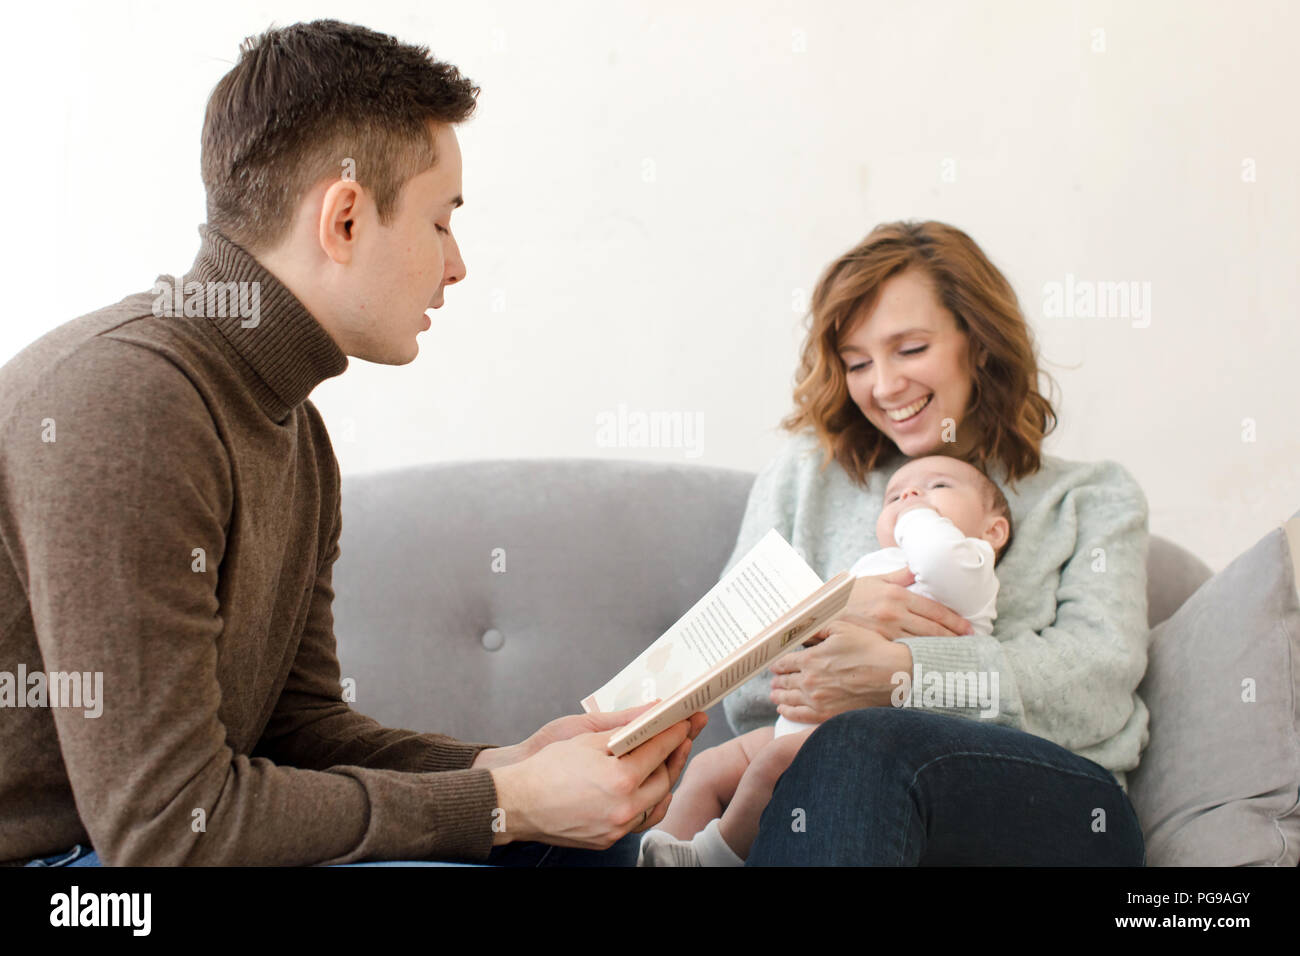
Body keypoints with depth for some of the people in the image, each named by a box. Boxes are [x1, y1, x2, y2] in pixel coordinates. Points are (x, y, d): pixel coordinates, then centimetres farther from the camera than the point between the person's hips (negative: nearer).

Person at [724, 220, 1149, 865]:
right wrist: (831, 615, -8)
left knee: (853, 748, -35)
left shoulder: (1093, 497, 20)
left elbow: (1101, 681, 0)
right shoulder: (805, 476, 23)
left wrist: (901, 671, -15)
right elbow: (737, 689, 14)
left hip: (1061, 806, 0)